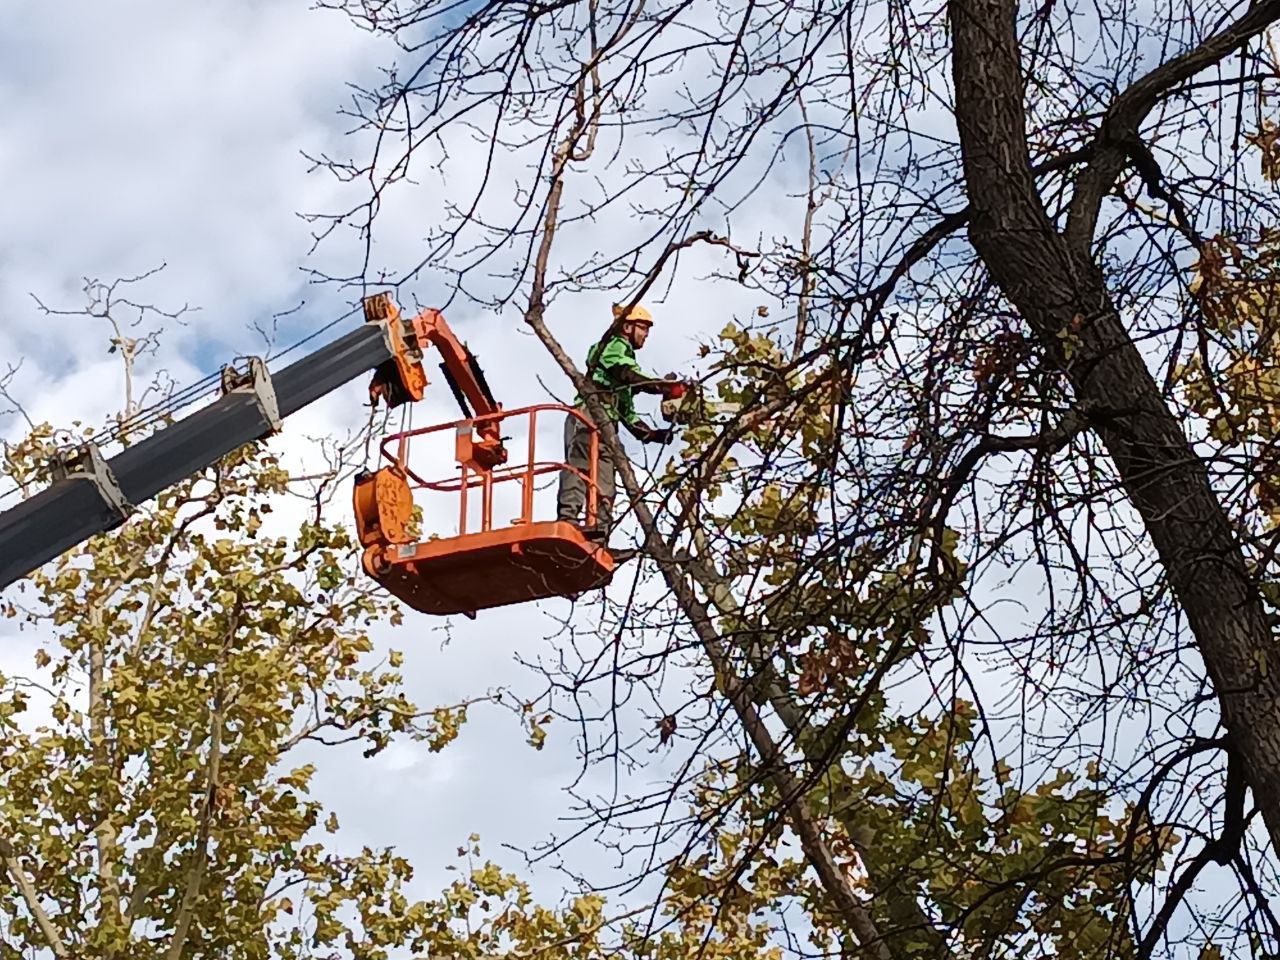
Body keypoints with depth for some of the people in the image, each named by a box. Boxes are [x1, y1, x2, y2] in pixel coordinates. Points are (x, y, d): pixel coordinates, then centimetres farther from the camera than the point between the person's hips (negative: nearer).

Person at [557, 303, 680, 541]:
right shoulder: (616, 346, 9)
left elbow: (628, 414, 33)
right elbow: (629, 374, -13)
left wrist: (653, 435, 22)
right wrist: (665, 386, -20)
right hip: (589, 416, -10)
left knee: (604, 490, -1)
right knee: (580, 465, -28)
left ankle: (598, 537, -10)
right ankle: (568, 517, -46)